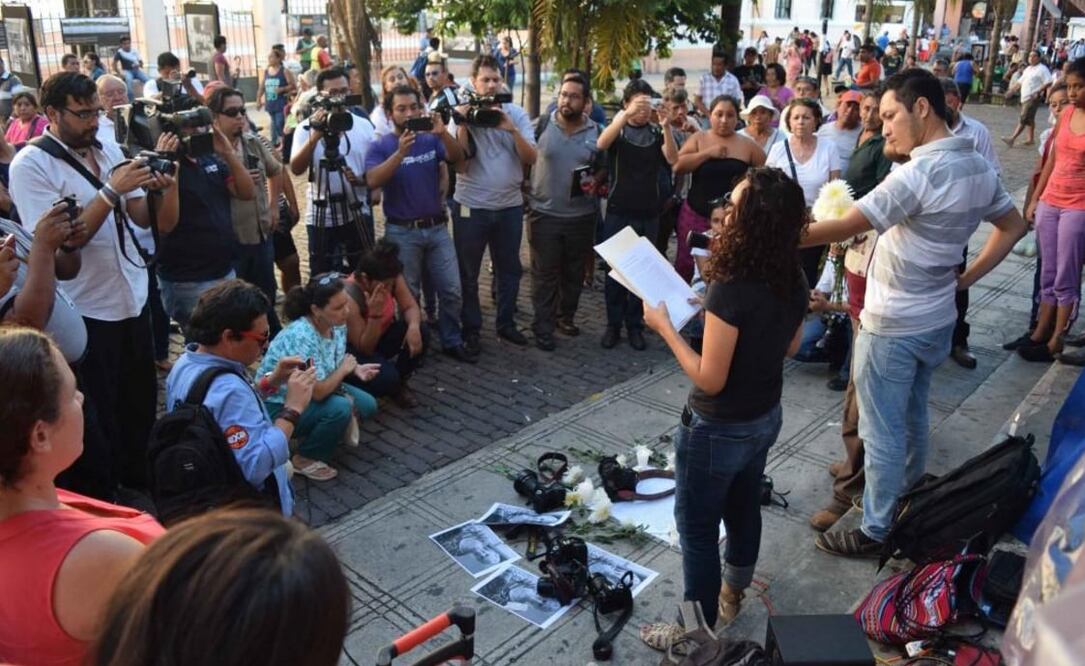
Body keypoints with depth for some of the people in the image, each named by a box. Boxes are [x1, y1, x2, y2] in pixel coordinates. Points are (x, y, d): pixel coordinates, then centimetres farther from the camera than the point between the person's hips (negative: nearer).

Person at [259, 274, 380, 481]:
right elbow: (318, 391, -34)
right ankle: (303, 460, -8)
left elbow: (334, 366, 6)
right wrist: (344, 369, -18)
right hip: (279, 407, -8)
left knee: (366, 405, -4)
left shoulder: (337, 324, -9)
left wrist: (355, 368, -15)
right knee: (340, 409, -28)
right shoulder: (301, 337, -34)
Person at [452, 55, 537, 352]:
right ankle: (470, 329, 20)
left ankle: (506, 322, 30)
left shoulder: (517, 114, 1)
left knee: (509, 269, 13)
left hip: (510, 205, 3)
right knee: (468, 272, 7)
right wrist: (463, 125, -19)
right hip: (471, 206, -2)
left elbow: (531, 158, -7)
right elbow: (459, 165, -12)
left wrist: (512, 129, -19)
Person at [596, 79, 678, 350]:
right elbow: (601, 144, -21)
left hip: (648, 214, 2)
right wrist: (626, 114, -31)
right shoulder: (617, 128, 2)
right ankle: (613, 324, 14)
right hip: (618, 212, -1)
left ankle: (635, 325, 16)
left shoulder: (656, 133, 6)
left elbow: (673, 159, -10)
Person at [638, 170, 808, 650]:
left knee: (697, 526, 11)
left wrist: (665, 327, -17)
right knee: (743, 507, 27)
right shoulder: (794, 281, -7)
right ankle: (731, 597, 50)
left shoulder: (731, 289, -32)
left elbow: (710, 380, -26)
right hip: (766, 417, 8)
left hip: (719, 429, -8)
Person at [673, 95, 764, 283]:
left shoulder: (747, 146, 4)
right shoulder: (698, 139, 4)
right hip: (696, 214, 0)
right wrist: (708, 153, -13)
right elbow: (677, 166, -9)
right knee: (686, 265, 2)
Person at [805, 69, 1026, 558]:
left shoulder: (919, 173, -25)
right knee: (913, 417, 25)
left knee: (882, 432, 3)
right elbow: (1013, 227, 16)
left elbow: (844, 228, -30)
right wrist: (966, 278, 12)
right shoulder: (979, 167, 4)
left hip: (893, 325, -9)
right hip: (937, 319, 9)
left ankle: (876, 532, 16)